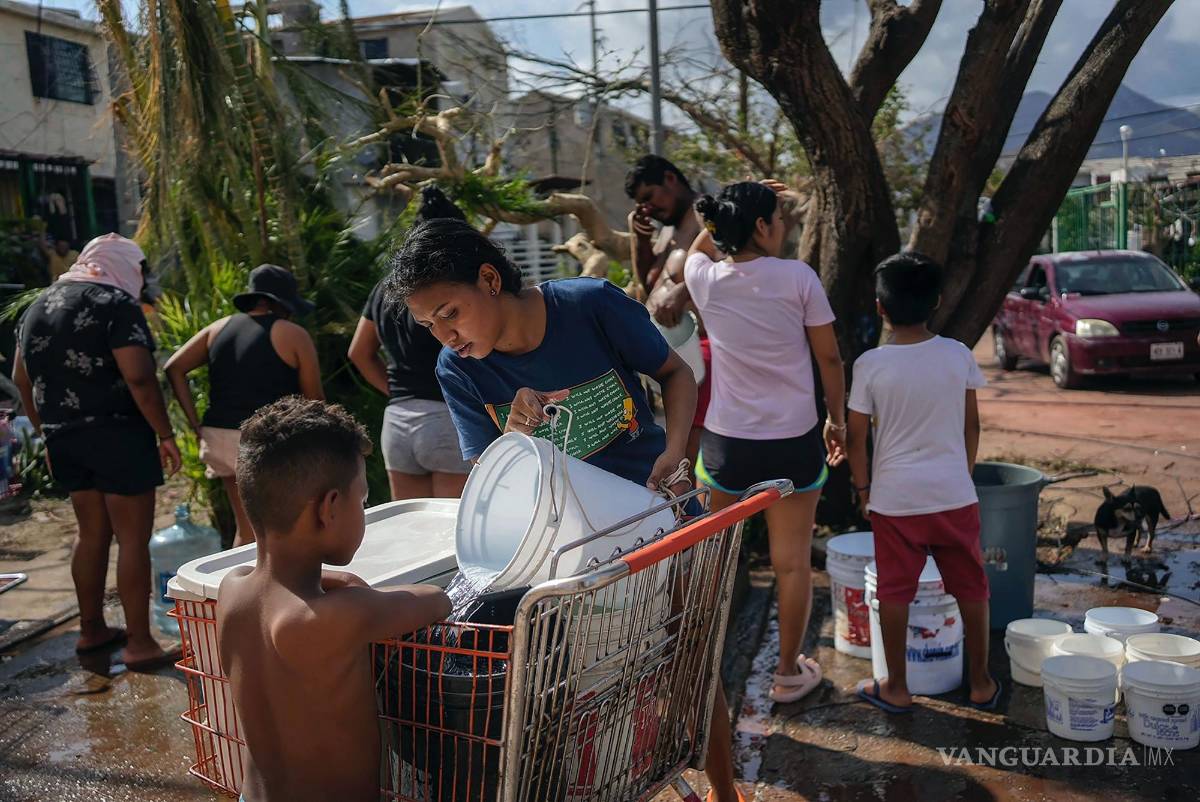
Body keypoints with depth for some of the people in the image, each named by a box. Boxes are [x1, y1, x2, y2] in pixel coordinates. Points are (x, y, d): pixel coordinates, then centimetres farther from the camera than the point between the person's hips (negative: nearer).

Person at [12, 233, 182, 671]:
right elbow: (138, 377, -21)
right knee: (133, 539, -2)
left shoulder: (39, 304, 14)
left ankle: (91, 631, 27)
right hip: (117, 435, -8)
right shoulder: (116, 304, -11)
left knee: (92, 533, 18)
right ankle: (139, 643, 2)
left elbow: (22, 379, 18)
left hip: (64, 438, 8)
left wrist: (47, 431, 24)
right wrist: (165, 435, -14)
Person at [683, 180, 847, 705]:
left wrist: (741, 205, 23)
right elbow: (829, 358, -2)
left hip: (726, 441, 2)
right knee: (792, 561, 11)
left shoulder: (705, 280, -4)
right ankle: (789, 673, 25)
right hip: (793, 440, -2)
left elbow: (700, 245, 23)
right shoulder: (797, 278, -10)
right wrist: (837, 420, 11)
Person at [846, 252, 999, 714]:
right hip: (954, 494, 2)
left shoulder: (870, 365, -11)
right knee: (971, 588, 15)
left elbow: (857, 436, -7)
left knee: (895, 593, 10)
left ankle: (896, 688, 21)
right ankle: (980, 683, 28)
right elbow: (972, 425, 4)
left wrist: (862, 486, 8)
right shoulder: (958, 355, -4)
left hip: (894, 497, -2)